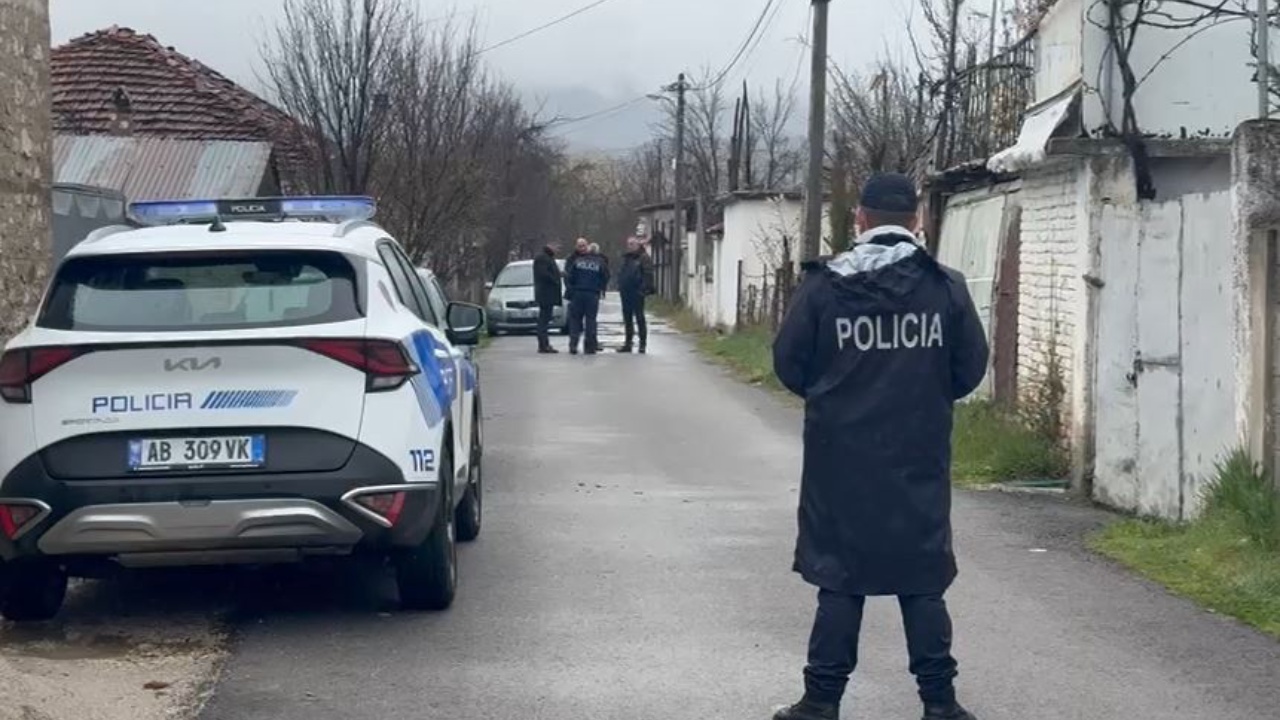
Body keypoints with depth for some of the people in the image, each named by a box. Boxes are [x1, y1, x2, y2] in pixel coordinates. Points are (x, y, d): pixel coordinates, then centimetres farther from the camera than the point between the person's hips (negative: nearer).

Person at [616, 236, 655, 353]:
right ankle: (628, 343, 17)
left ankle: (643, 344, 1)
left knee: (639, 318, -3)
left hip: (637, 292, -7)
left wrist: (644, 289, -20)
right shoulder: (626, 258, 16)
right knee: (627, 318, 11)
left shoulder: (644, 257, -6)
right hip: (625, 293, 7)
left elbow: (648, 274, -12)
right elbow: (621, 273, 22)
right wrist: (620, 287, 11)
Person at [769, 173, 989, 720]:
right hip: (920, 460, 1)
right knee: (923, 581, 9)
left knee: (839, 578, 7)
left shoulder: (823, 285, -6)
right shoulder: (945, 287, -4)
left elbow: (788, 364, -2)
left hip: (841, 457, -1)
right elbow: (971, 369, 0)